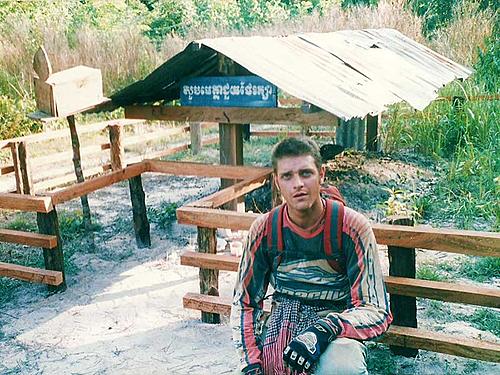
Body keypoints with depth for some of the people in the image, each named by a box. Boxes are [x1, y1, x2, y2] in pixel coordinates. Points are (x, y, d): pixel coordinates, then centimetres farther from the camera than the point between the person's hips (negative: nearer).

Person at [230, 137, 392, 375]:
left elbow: (376, 311, -14)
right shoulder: (264, 230, -4)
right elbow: (244, 303, 5)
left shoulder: (352, 227, -13)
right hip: (280, 325, 4)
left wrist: (323, 330, -32)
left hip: (336, 330, -4)